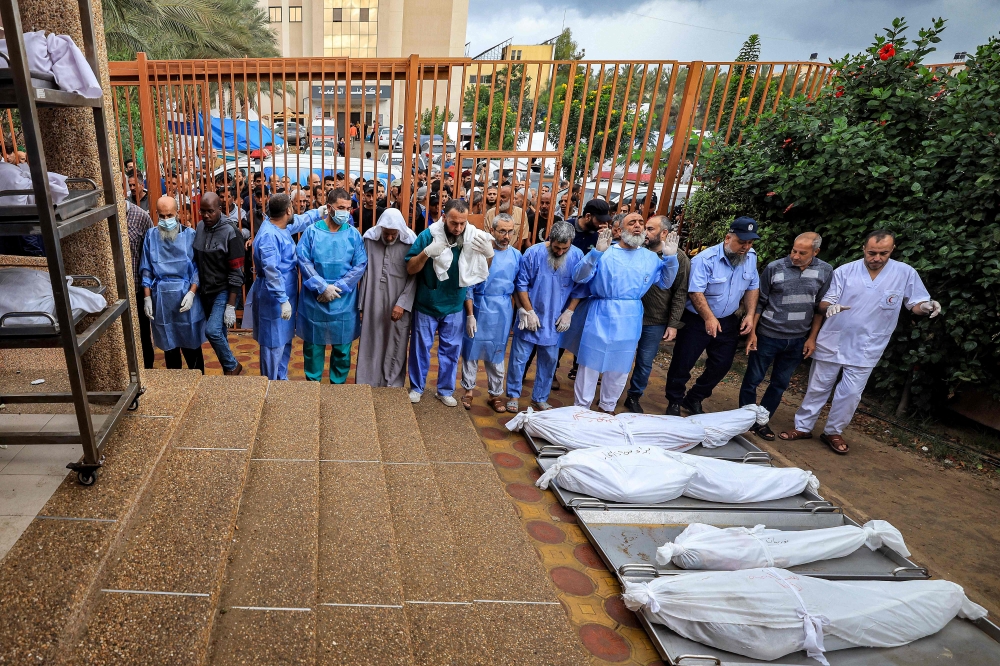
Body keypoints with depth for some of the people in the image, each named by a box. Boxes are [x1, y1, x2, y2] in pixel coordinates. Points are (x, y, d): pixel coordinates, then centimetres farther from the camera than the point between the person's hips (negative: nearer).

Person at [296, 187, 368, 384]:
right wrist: (322, 287, -14)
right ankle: (312, 383, 27)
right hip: (315, 299, 0)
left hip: (344, 301, 1)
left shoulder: (354, 234, 0)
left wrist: (338, 287, -11)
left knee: (342, 345, 9)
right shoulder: (311, 231, -3)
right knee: (313, 343, 10)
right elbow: (303, 261, -7)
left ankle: (338, 384, 25)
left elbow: (360, 265, -4)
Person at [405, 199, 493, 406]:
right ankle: (416, 387, 31)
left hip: (455, 307, 2)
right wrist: (426, 252, -32)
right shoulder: (428, 235, -16)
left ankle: (445, 390, 30)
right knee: (421, 348, 12)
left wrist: (489, 253, -24)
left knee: (451, 350, 13)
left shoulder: (473, 238, -10)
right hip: (426, 306, -2)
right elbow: (410, 269, -13)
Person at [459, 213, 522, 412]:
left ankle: (496, 394, 26)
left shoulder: (516, 255, 0)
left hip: (502, 311, 2)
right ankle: (468, 390, 26)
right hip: (479, 308, -2)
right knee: (472, 349, 9)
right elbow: (468, 285, -8)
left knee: (496, 353, 13)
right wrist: (470, 315, -11)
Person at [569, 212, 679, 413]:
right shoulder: (604, 253, -3)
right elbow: (579, 278, -11)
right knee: (590, 364, 4)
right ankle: (580, 408, 19)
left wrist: (670, 257, -1)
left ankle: (607, 407, 34)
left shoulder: (651, 258, 9)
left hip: (629, 320, 4)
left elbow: (666, 283, 12)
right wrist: (597, 252, -23)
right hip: (601, 317, -4)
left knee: (619, 368, 15)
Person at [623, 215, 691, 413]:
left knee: (645, 363, 10)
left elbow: (680, 294, -5)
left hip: (655, 322, -1)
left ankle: (634, 397, 28)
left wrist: (673, 324, -7)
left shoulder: (679, 258, -5)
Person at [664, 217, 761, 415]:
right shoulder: (705, 259, -20)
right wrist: (709, 318, -31)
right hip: (697, 320, -6)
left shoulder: (751, 257, 0)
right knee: (683, 363, 2)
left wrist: (750, 315, -1)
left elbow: (752, 287, 9)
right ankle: (674, 402, 21)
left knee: (722, 365, 11)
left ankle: (694, 399, 29)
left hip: (728, 322, 6)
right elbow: (695, 291, -24)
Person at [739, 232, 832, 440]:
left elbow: (820, 308, 5)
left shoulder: (825, 271, -2)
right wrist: (752, 333, -5)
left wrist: (812, 338, 4)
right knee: (752, 380, 5)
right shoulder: (774, 268, -8)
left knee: (780, 384, 12)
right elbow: (759, 303, -3)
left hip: (798, 340, 3)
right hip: (768, 335, -2)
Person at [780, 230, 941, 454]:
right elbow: (823, 303, -6)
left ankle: (833, 432, 25)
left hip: (865, 349, 0)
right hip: (832, 343, 0)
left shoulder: (906, 273, -5)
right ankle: (803, 427, 25)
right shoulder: (844, 271, -7)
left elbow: (915, 304, 3)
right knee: (817, 388, 11)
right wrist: (830, 306, -30)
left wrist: (927, 306, -20)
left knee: (850, 394, 6)